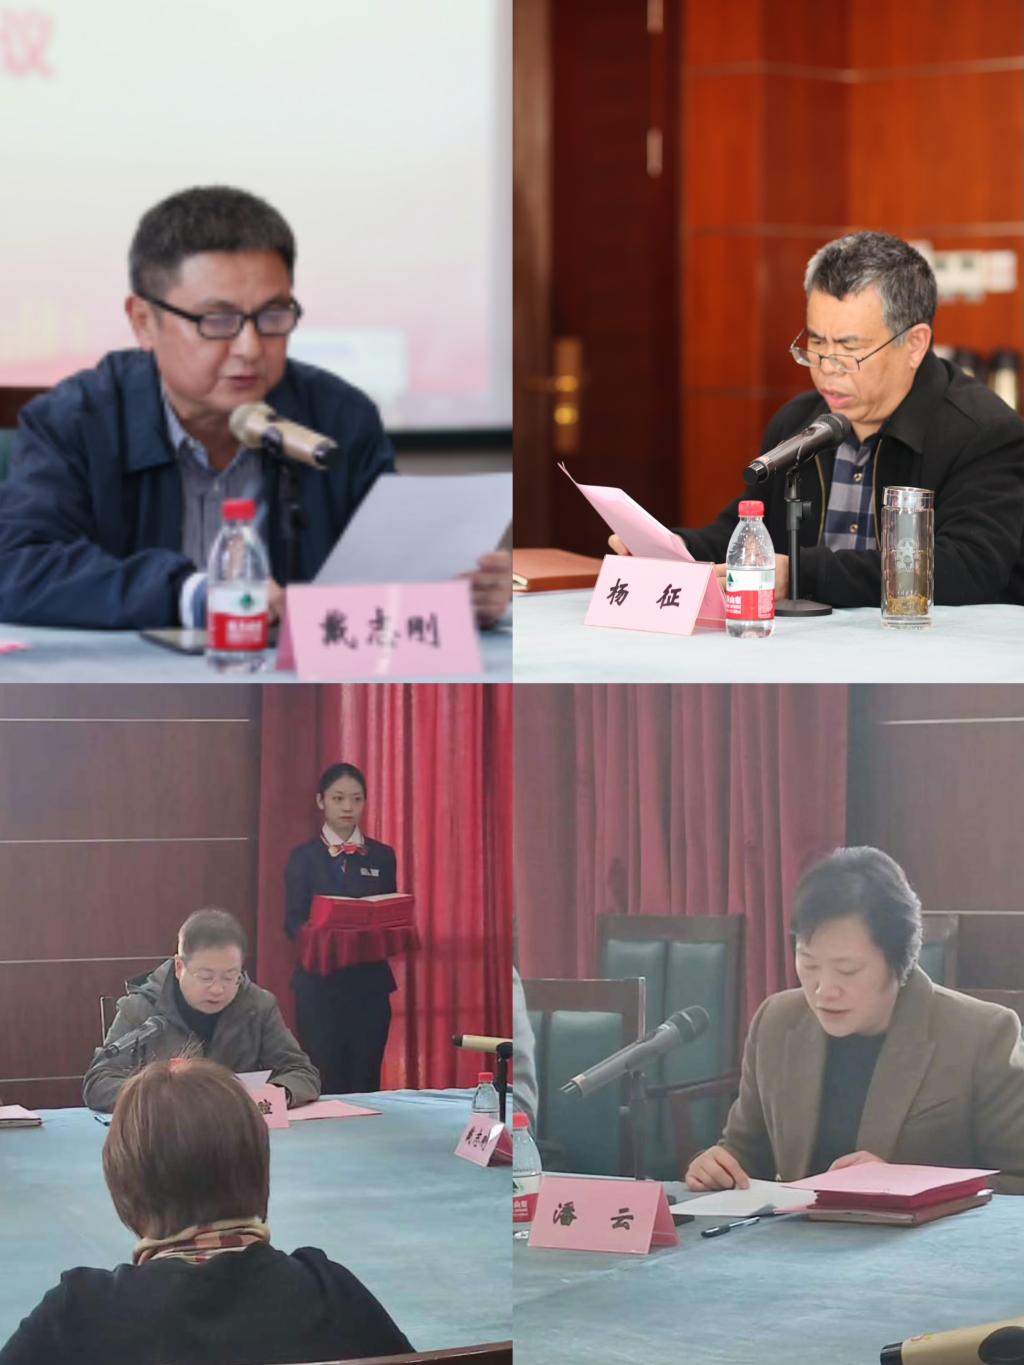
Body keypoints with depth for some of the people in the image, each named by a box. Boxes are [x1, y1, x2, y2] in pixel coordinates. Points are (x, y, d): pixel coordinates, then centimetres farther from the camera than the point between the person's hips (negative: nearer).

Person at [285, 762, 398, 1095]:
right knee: (326, 1083, -4)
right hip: (320, 984, -2)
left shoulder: (382, 856, 11)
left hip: (371, 983, 2)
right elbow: (293, 922, -1)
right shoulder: (304, 857, 3)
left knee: (365, 1083, 1)